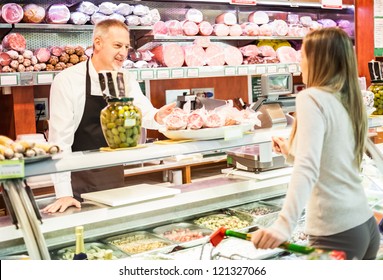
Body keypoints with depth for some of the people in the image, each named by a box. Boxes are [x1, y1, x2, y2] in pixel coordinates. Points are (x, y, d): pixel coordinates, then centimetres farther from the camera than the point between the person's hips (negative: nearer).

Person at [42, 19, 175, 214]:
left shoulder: (126, 79, -1)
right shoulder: (67, 80, -17)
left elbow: (142, 112, -11)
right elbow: (60, 137, -19)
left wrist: (157, 117, -36)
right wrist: (64, 193, -23)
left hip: (114, 176, 5)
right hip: (79, 181, -4)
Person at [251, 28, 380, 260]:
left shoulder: (312, 97, -13)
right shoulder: (350, 101, 10)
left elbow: (308, 169, -26)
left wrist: (284, 226, -34)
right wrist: (291, 153, 28)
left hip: (336, 232, -8)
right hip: (366, 224, 8)